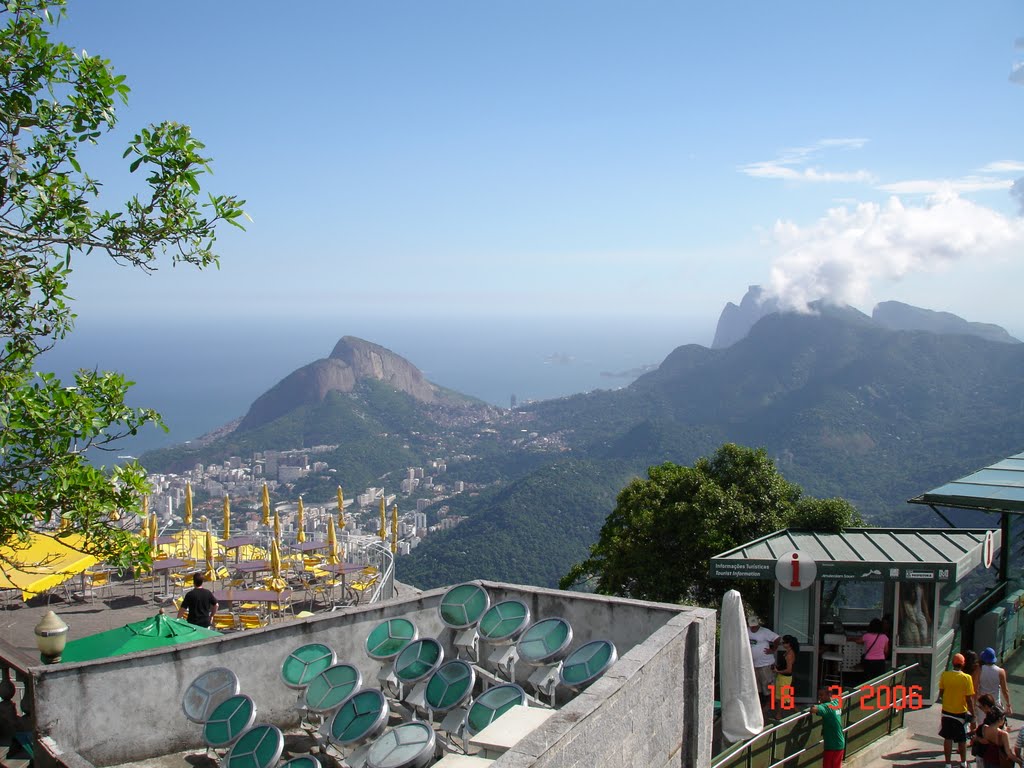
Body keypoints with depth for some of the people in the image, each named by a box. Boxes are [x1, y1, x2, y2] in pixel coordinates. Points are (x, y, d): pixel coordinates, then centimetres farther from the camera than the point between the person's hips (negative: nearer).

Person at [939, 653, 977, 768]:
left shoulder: (944, 675, -9)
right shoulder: (966, 678, -16)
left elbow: (941, 693, 2)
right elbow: (969, 698, -14)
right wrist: (972, 714, -3)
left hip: (947, 711, 2)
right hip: (961, 712, -2)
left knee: (948, 738, 10)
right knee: (962, 740, 16)